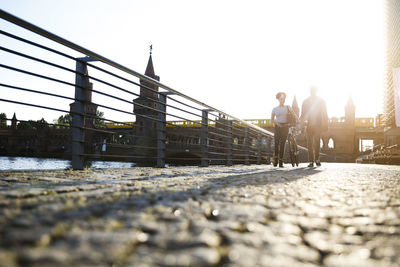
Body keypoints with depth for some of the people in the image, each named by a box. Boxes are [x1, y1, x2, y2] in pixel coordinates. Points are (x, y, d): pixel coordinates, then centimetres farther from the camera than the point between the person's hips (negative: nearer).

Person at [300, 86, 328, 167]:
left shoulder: (321, 101, 9)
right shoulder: (305, 102, 12)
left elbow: (324, 114, 9)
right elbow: (303, 114, 12)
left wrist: (325, 125, 1)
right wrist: (303, 121, -8)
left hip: (318, 125, -1)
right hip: (309, 125, 1)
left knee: (316, 142, -12)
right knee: (309, 144, 0)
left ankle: (317, 159, -3)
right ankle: (311, 161, 3)